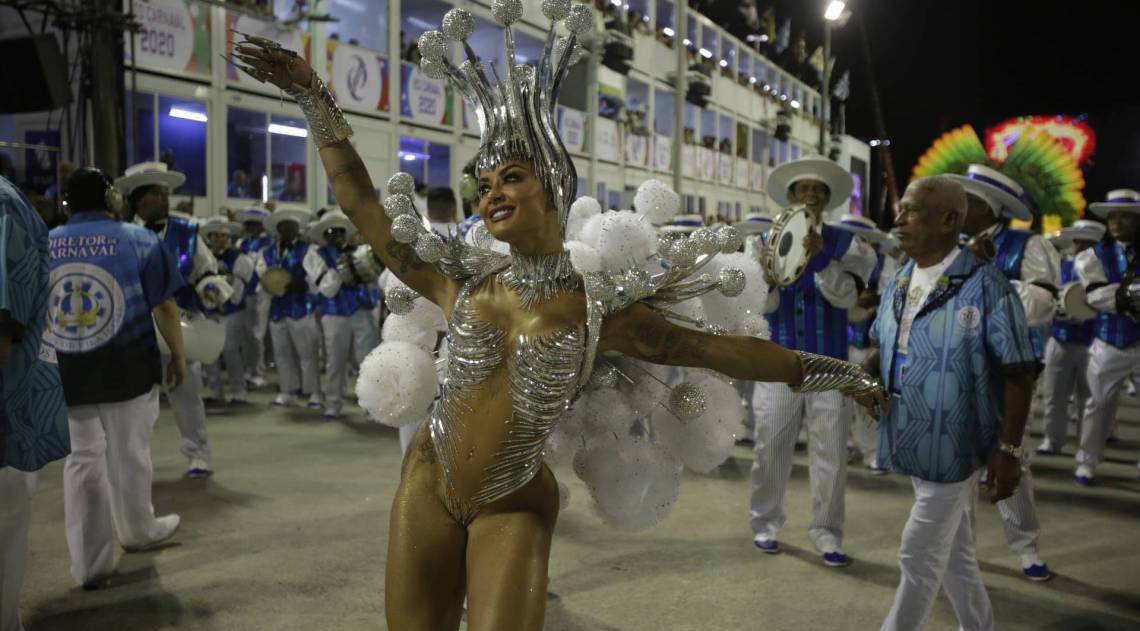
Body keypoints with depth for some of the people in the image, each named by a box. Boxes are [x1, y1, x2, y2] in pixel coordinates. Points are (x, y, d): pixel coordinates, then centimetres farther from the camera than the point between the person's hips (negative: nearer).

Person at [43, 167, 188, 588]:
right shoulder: (139, 240, -3)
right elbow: (164, 306, -6)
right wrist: (178, 355, 6)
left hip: (63, 370, 3)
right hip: (125, 367, -3)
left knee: (82, 458, 12)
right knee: (129, 453, 14)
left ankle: (89, 562, 13)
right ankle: (138, 531, 34)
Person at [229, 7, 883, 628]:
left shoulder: (602, 307, -8)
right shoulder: (460, 280, -2)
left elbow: (721, 349, -3)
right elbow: (360, 202, 3)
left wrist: (840, 373, 2)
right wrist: (314, 95, 3)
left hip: (515, 508, -2)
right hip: (427, 486, 3)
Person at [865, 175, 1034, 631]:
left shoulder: (985, 286, -16)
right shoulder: (898, 283, 5)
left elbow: (1018, 374, -14)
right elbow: (885, 348, 18)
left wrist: (1009, 449, -16)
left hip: (953, 445, -7)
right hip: (914, 443, 7)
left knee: (919, 557, 3)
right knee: (954, 552, 21)